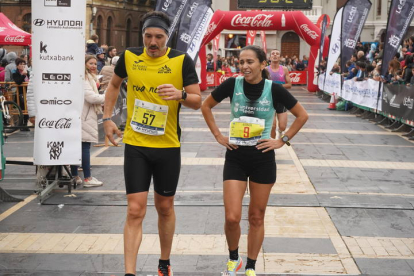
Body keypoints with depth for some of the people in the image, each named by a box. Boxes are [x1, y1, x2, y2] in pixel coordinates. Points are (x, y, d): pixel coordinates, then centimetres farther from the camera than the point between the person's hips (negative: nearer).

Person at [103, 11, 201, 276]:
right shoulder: (129, 57, -2)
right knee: (135, 211, -6)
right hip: (135, 145, 0)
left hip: (168, 146, 0)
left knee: (165, 207, 15)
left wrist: (181, 94, -28)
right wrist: (108, 118, 10)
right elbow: (114, 85, 17)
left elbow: (198, 101, -7)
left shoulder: (182, 61, -8)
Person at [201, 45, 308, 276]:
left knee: (257, 218, 8)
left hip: (263, 158, 0)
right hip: (235, 157, 0)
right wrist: (218, 136, 2)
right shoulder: (233, 84, -6)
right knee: (232, 217, -7)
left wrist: (282, 141, -3)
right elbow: (206, 106, 9)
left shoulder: (274, 89, -8)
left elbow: (302, 115, 2)